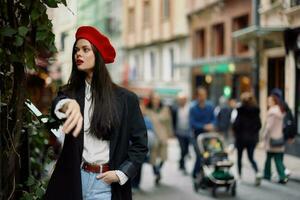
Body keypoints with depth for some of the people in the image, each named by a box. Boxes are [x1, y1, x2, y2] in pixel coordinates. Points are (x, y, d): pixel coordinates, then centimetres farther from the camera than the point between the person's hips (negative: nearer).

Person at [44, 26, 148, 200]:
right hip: (72, 179, 2)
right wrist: (69, 105, -40)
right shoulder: (70, 92, 6)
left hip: (105, 182, -2)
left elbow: (140, 143, 4)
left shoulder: (126, 99, 1)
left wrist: (121, 173, -8)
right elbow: (57, 104, -17)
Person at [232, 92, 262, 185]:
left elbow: (236, 125, -16)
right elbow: (259, 125, 2)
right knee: (251, 157, 10)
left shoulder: (241, 111, -14)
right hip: (253, 138, 4)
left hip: (242, 137, -4)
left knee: (239, 157, 13)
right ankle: (257, 173, -12)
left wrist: (236, 134, -1)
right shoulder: (256, 111, -1)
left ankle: (239, 174, 19)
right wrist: (254, 133, 13)